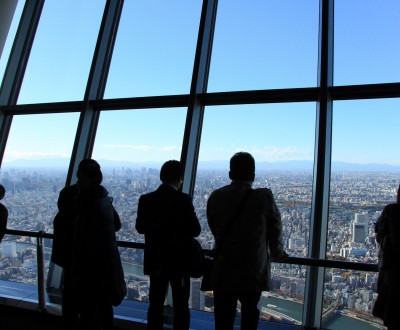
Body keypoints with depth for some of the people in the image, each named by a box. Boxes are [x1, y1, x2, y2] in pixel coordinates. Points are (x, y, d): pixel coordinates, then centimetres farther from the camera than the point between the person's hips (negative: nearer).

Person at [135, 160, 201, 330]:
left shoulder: (146, 199, -7)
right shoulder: (184, 200, -17)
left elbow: (140, 228, 2)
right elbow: (195, 230, -15)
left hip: (155, 260, 3)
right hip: (179, 260, -3)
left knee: (155, 304, 17)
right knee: (181, 306, 13)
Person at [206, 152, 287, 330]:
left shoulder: (215, 197, -6)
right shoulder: (264, 197, -13)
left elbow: (215, 230, 5)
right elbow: (275, 231, -2)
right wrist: (277, 254, 19)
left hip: (224, 273, 1)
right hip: (254, 273, -1)